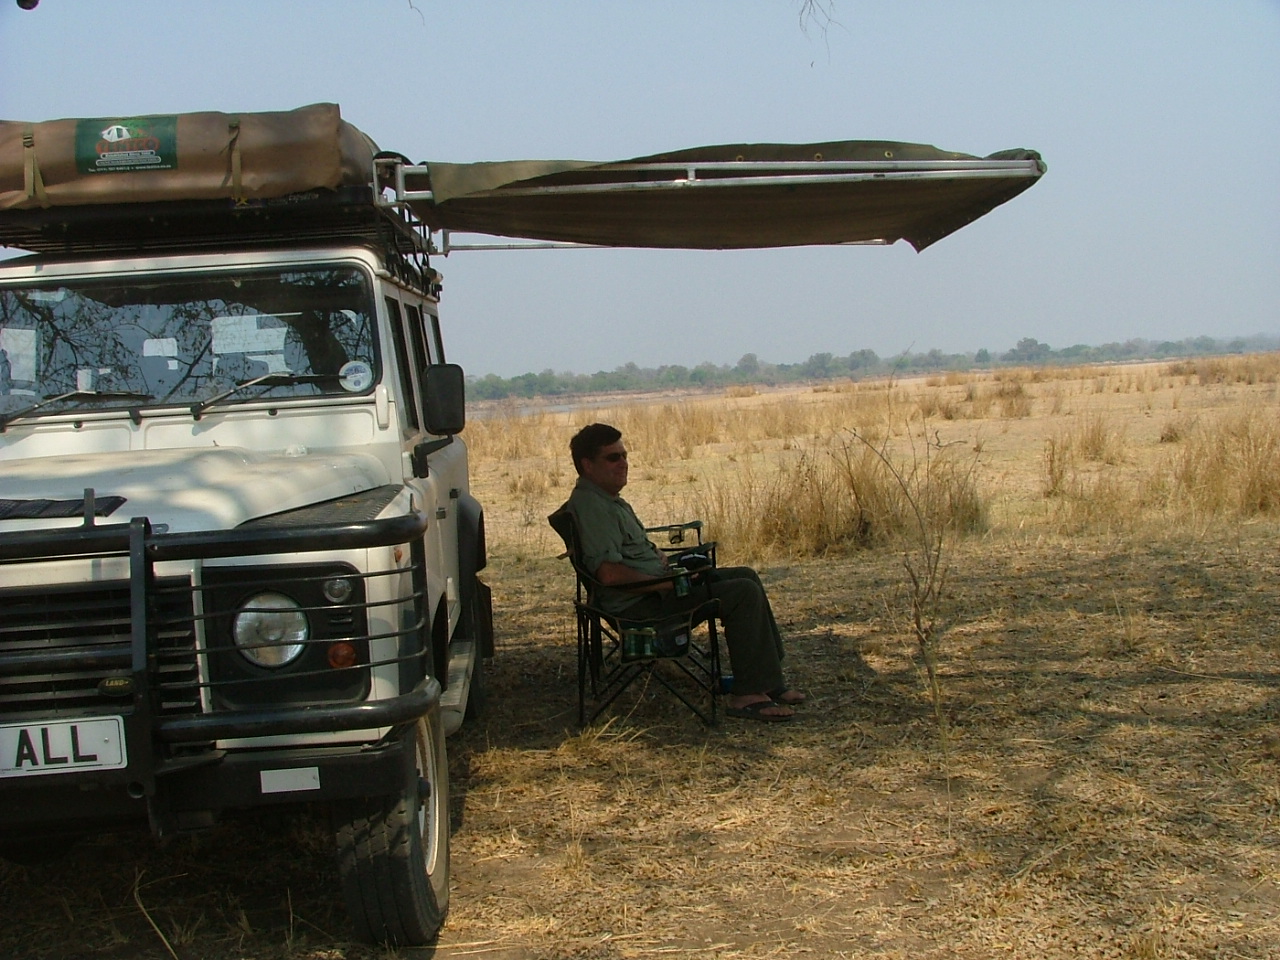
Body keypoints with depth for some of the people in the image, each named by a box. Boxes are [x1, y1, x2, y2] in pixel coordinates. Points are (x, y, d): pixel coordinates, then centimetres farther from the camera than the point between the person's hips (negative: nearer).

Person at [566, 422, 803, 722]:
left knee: (746, 576, 14)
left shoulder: (608, 499, 16)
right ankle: (747, 695, -12)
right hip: (642, 604, -12)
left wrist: (669, 563, 6)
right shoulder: (590, 506, -20)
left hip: (656, 587, 12)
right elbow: (609, 573, -29)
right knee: (744, 593, -18)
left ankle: (770, 682, 14)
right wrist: (667, 583, -22)